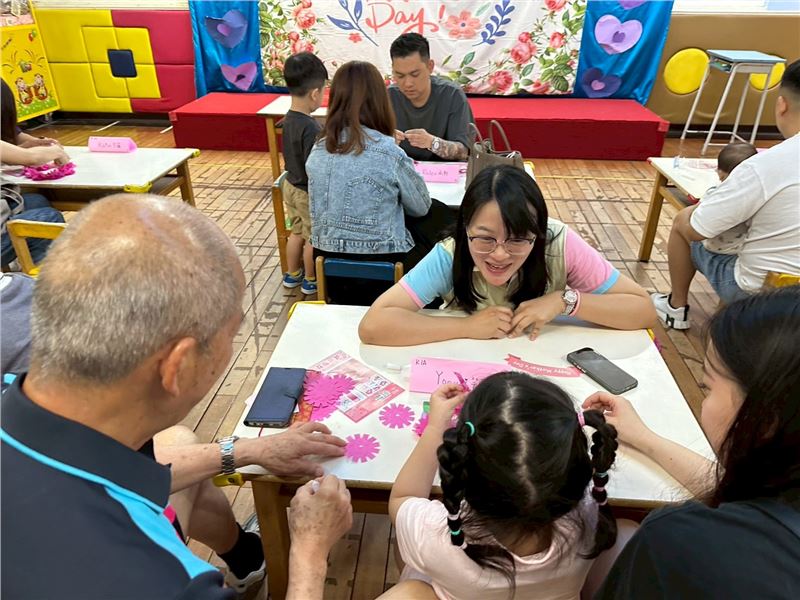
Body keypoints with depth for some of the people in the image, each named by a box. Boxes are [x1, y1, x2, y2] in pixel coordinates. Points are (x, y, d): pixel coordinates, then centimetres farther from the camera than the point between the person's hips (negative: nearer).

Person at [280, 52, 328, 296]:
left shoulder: (289, 119, -2)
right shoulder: (311, 128, -29)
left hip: (291, 185, 8)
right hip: (308, 193, -8)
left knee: (297, 232, 23)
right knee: (314, 238, 11)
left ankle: (293, 274, 38)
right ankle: (311, 280, 27)